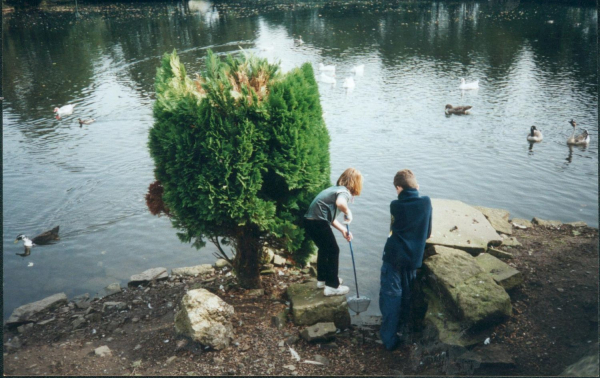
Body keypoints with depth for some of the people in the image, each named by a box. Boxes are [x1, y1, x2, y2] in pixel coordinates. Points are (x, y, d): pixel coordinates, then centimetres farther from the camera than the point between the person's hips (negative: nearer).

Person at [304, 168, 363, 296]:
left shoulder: (336, 189, 19)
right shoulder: (344, 192, -9)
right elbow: (340, 203, -36)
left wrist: (343, 230, 15)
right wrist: (348, 212, -16)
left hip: (310, 220, 9)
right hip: (318, 223, -9)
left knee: (324, 249, 26)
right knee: (333, 251, 5)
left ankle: (322, 279, 40)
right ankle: (332, 286, 13)